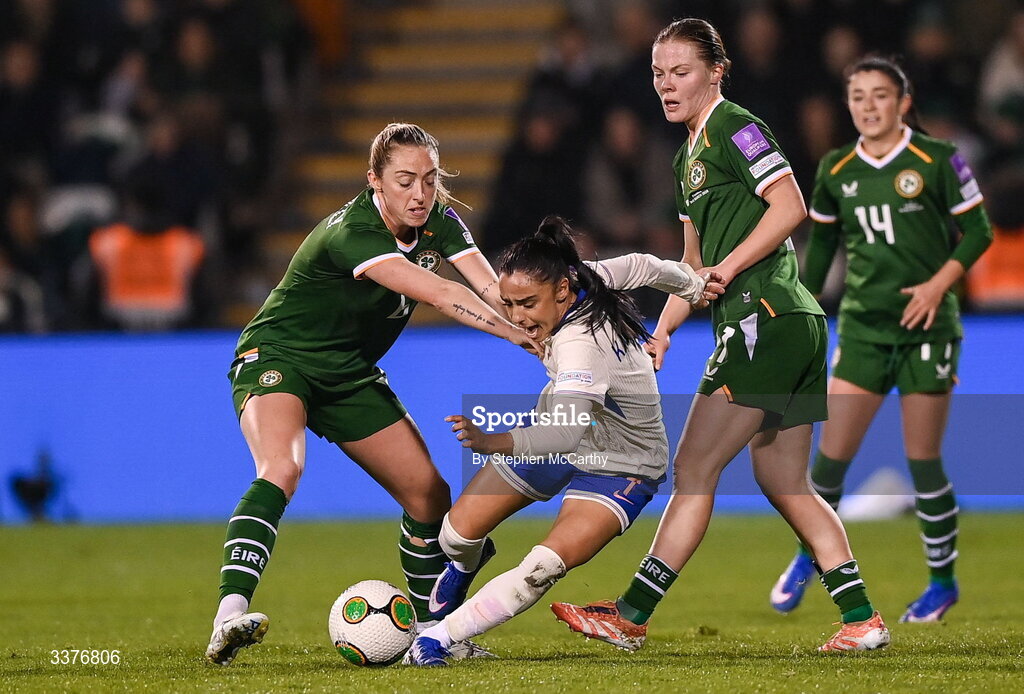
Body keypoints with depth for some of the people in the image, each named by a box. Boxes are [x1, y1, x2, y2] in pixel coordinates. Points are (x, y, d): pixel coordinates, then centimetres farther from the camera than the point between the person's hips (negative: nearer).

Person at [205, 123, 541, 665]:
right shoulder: (350, 232, -30)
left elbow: (494, 293, -19)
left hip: (349, 375, 8)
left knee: (430, 495, 5)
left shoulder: (439, 224, -7)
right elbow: (439, 295, -39)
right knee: (282, 468, -35)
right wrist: (524, 337, -42)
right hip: (278, 357, -8)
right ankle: (228, 619, -46)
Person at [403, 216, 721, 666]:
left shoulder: (581, 342, -41)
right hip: (557, 436, 8)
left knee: (545, 567, -30)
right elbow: (640, 266, 4)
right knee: (458, 533, 2)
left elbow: (567, 431, -55)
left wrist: (493, 443, -69)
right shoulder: (591, 278, -17)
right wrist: (692, 284, 26)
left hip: (620, 468, -8)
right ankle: (466, 563, 39)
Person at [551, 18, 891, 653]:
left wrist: (728, 268, -18)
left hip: (766, 316, -10)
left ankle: (630, 618, -8)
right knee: (784, 485, 10)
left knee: (694, 468, -9)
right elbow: (695, 261, 25)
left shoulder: (735, 127, -6)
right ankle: (863, 619, 9)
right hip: (794, 326, 10)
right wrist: (663, 331, 14)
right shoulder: (690, 155, 23)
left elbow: (790, 206, -16)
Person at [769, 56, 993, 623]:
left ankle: (943, 580, 14)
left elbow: (978, 230, -2)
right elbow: (821, 242, 16)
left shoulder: (938, 161, -6)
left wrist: (939, 283, -16)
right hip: (862, 326, 3)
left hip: (926, 326, -3)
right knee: (832, 452, -3)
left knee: (923, 460, -1)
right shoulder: (835, 170, 5)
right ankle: (809, 556, 20)